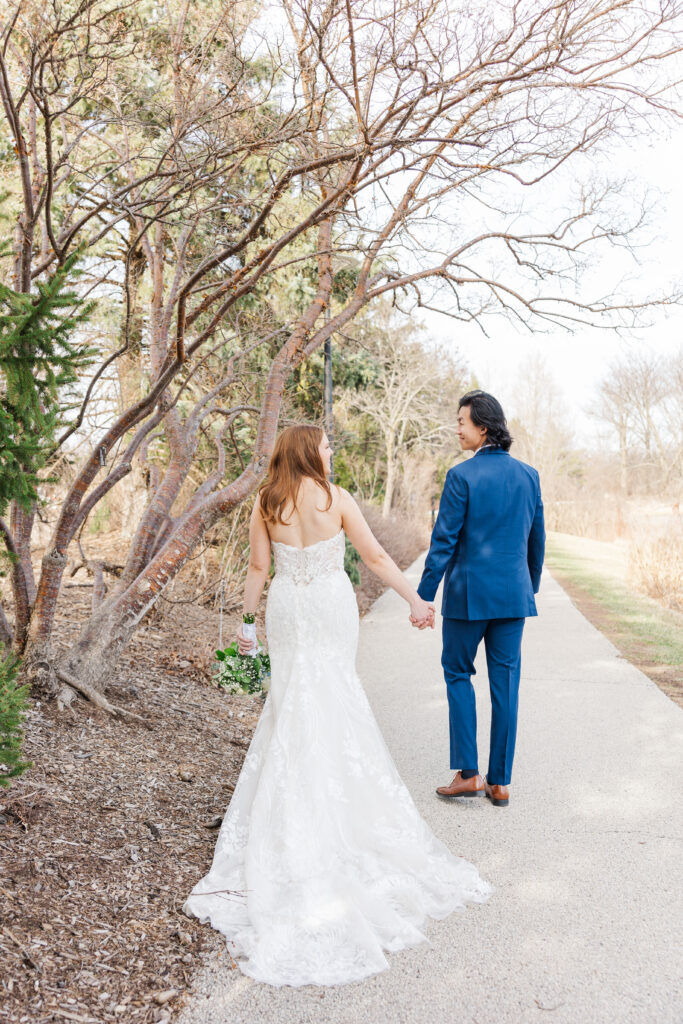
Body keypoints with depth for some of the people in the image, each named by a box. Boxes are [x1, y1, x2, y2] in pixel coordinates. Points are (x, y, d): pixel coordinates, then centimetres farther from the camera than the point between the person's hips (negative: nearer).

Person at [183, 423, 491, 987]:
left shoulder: (266, 503, -2)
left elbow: (259, 568, 0)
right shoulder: (336, 498, -9)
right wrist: (416, 598, 2)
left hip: (287, 611, 3)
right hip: (332, 607, -2)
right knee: (332, 704, 12)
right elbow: (375, 556, -7)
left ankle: (297, 815, 23)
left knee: (294, 703, 15)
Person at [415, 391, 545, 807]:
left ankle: (468, 772, 12)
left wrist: (423, 596, -6)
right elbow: (537, 539, 11)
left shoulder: (462, 476, -12)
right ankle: (500, 782, 17)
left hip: (469, 593, -4)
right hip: (514, 593, 5)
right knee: (506, 683, 9)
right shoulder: (529, 475, 5)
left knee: (458, 674, 12)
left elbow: (444, 541, -12)